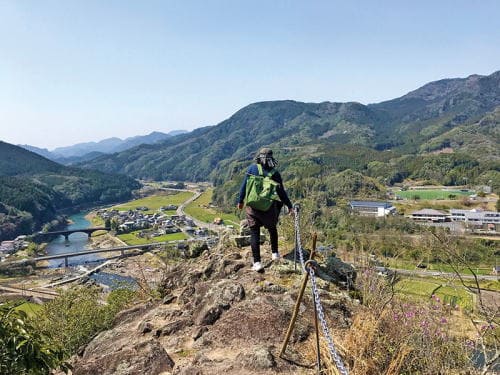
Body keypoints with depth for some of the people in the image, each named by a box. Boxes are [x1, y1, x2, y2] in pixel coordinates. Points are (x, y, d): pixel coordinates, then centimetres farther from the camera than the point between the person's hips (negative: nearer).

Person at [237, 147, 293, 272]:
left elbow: (244, 186, -1)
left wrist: (240, 201, 11)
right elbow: (281, 192, -2)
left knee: (254, 234, 6)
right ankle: (275, 253, 34)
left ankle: (257, 262, 2)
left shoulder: (252, 168, -5)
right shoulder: (275, 173, -5)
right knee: (272, 229, 26)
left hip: (253, 207, 0)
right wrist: (289, 206, 7)